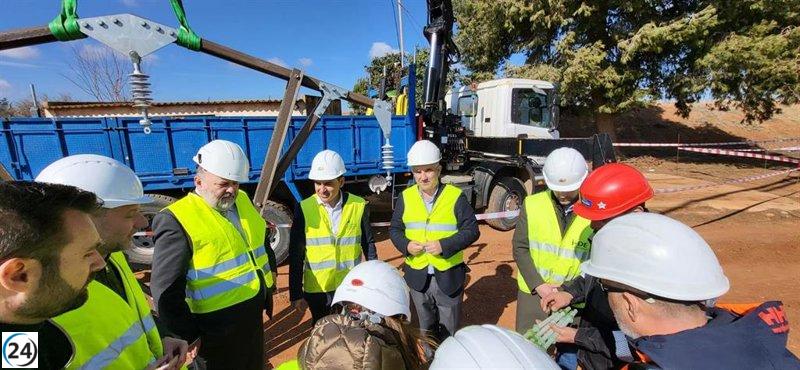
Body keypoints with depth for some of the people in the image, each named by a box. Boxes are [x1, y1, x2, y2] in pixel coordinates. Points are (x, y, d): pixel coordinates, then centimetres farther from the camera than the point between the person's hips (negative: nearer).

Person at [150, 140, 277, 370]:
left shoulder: (243, 200, 2)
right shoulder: (177, 220, -18)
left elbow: (262, 239, 16)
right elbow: (165, 289, -17)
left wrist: (269, 272, 10)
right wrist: (190, 336, -12)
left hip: (255, 314, 7)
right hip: (219, 327, -6)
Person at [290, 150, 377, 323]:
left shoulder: (359, 206, -8)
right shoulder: (304, 209, -10)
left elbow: (368, 244, 2)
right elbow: (295, 256, -5)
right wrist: (296, 294, -3)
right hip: (316, 290, 0)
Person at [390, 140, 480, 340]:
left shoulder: (455, 196, -10)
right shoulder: (406, 197, -2)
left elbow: (471, 230, -9)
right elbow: (395, 229, 6)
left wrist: (444, 245, -21)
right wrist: (405, 245, -14)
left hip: (449, 275, -2)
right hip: (418, 276, 3)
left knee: (450, 330, 16)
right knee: (426, 327, 24)